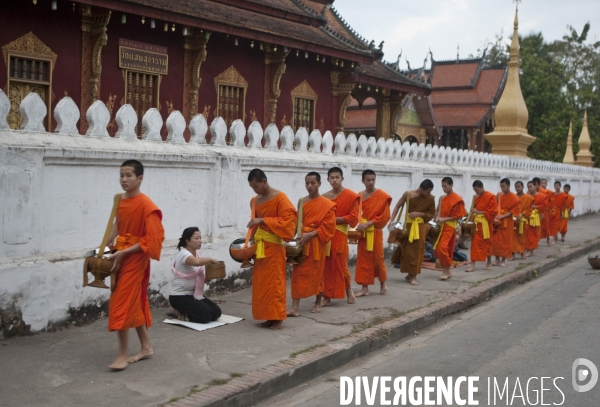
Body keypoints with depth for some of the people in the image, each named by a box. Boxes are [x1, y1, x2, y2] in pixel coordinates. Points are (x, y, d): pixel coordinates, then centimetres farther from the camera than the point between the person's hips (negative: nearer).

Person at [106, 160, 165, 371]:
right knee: (134, 304, 14)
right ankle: (146, 347, 26)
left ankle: (123, 355, 4)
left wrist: (124, 253, -19)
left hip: (135, 259, -8)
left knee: (121, 305, -7)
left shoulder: (146, 205, -17)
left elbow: (152, 239, -19)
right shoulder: (120, 201, 6)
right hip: (121, 257, 8)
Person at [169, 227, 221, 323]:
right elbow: (197, 262, -41)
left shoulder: (196, 254, 9)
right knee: (206, 315, -23)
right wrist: (211, 260, -23)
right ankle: (181, 314, 2)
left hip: (194, 294, 9)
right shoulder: (183, 254, -18)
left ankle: (184, 312, 10)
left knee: (216, 312, -5)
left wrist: (208, 278, -9)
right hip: (180, 297, -9)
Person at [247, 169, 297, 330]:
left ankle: (278, 318, 5)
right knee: (260, 282, 7)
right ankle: (269, 316, 15)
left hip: (274, 247, -7)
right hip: (259, 246, 7)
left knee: (274, 282, -3)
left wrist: (263, 220, -22)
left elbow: (288, 219, -19)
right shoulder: (255, 201, 11)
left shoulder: (280, 197, -10)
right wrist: (252, 241, 7)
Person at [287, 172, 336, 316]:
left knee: (317, 273, 7)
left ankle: (318, 303, 26)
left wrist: (310, 234, -18)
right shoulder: (302, 202, 8)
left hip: (316, 243, -4)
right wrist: (299, 235, -5)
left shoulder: (327, 205, -6)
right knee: (298, 274, -2)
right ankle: (295, 307, -3)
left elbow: (328, 226, -10)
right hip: (302, 241, 4)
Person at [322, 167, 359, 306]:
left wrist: (335, 219, -14)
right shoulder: (324, 197, 8)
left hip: (339, 235, -3)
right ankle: (326, 297, 10)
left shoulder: (351, 196, -4)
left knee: (340, 265, 2)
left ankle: (349, 290, 27)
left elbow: (353, 217, -9)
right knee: (325, 266, 3)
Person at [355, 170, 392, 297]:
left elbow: (385, 216, -11)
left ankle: (383, 283, 24)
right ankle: (365, 288, 9)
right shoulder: (359, 196, 6)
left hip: (375, 231, -4)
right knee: (363, 259, 4)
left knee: (378, 258, 4)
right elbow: (357, 214, 10)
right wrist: (359, 224, -10)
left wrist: (368, 223, -18)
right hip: (363, 232, 4)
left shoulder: (382, 196, -8)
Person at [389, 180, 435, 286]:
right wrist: (392, 220, -13)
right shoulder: (408, 194, -9)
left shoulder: (430, 198, -5)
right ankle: (410, 274, 16)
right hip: (408, 224, -1)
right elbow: (398, 206, -3)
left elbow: (432, 213, 3)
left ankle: (413, 275, 6)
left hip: (420, 226, 1)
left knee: (418, 251, -1)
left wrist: (419, 214, -14)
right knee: (407, 250, 2)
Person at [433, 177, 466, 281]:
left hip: (450, 227, -8)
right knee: (438, 249, 7)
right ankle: (447, 271, 18)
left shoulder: (457, 199, -10)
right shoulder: (442, 198, 12)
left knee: (442, 248, -17)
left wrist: (444, 219, -16)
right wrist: (438, 219, 1)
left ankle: (446, 271, -6)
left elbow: (458, 216, -11)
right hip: (441, 226, 8)